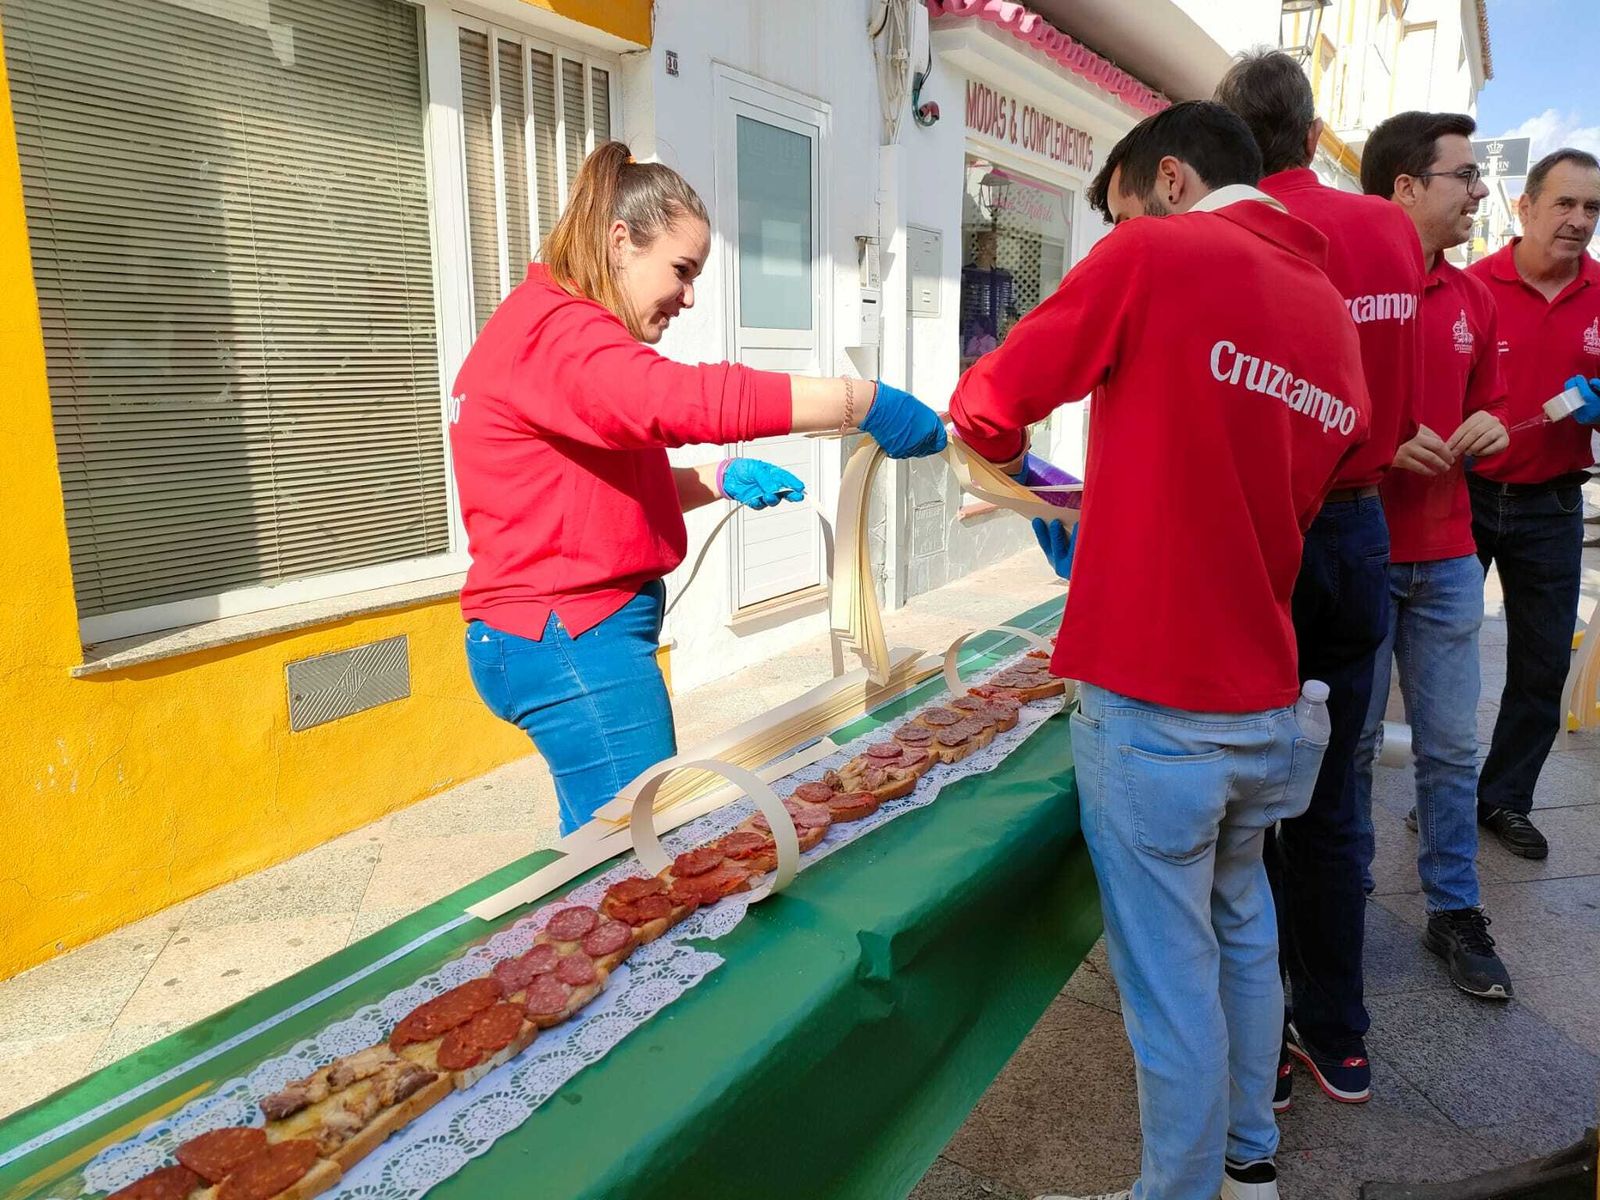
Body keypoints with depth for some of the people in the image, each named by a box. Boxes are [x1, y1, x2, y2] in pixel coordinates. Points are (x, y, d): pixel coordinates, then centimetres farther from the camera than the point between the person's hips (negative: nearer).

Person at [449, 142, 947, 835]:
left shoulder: (555, 328, 20)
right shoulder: (554, 330, -15)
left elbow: (615, 485, 23)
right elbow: (688, 400, -32)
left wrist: (719, 481, 7)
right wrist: (865, 403, -28)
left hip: (573, 630, 10)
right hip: (570, 637, -10)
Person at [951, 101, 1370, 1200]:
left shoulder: (1155, 256, -9)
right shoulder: (1337, 316, 11)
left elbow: (987, 407, -5)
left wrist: (1015, 460, 17)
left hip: (1153, 705, -7)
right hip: (1266, 701, 8)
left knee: (1172, 976, 6)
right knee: (1244, 931, 24)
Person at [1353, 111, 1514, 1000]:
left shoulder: (1472, 297, 11)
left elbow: (1489, 401, 23)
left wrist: (1491, 429, 1)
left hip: (1446, 559, 6)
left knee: (1452, 747, 12)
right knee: (1353, 744, 8)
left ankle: (1457, 912, 27)